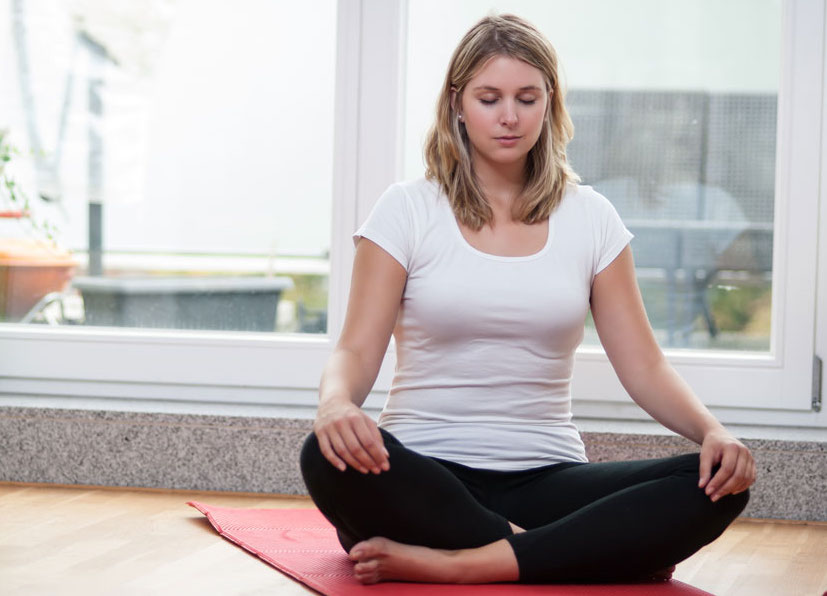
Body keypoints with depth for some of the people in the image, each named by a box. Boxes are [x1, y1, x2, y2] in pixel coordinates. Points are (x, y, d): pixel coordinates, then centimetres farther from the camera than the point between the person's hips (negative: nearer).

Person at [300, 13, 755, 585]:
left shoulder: (589, 218, 10)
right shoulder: (408, 210, 4)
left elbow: (644, 365, 6)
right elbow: (357, 351, -3)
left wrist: (713, 431, -14)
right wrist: (336, 404, -27)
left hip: (546, 480, 3)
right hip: (427, 476, -2)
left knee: (717, 487, -25)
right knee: (331, 459, -36)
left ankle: (451, 564, -32)